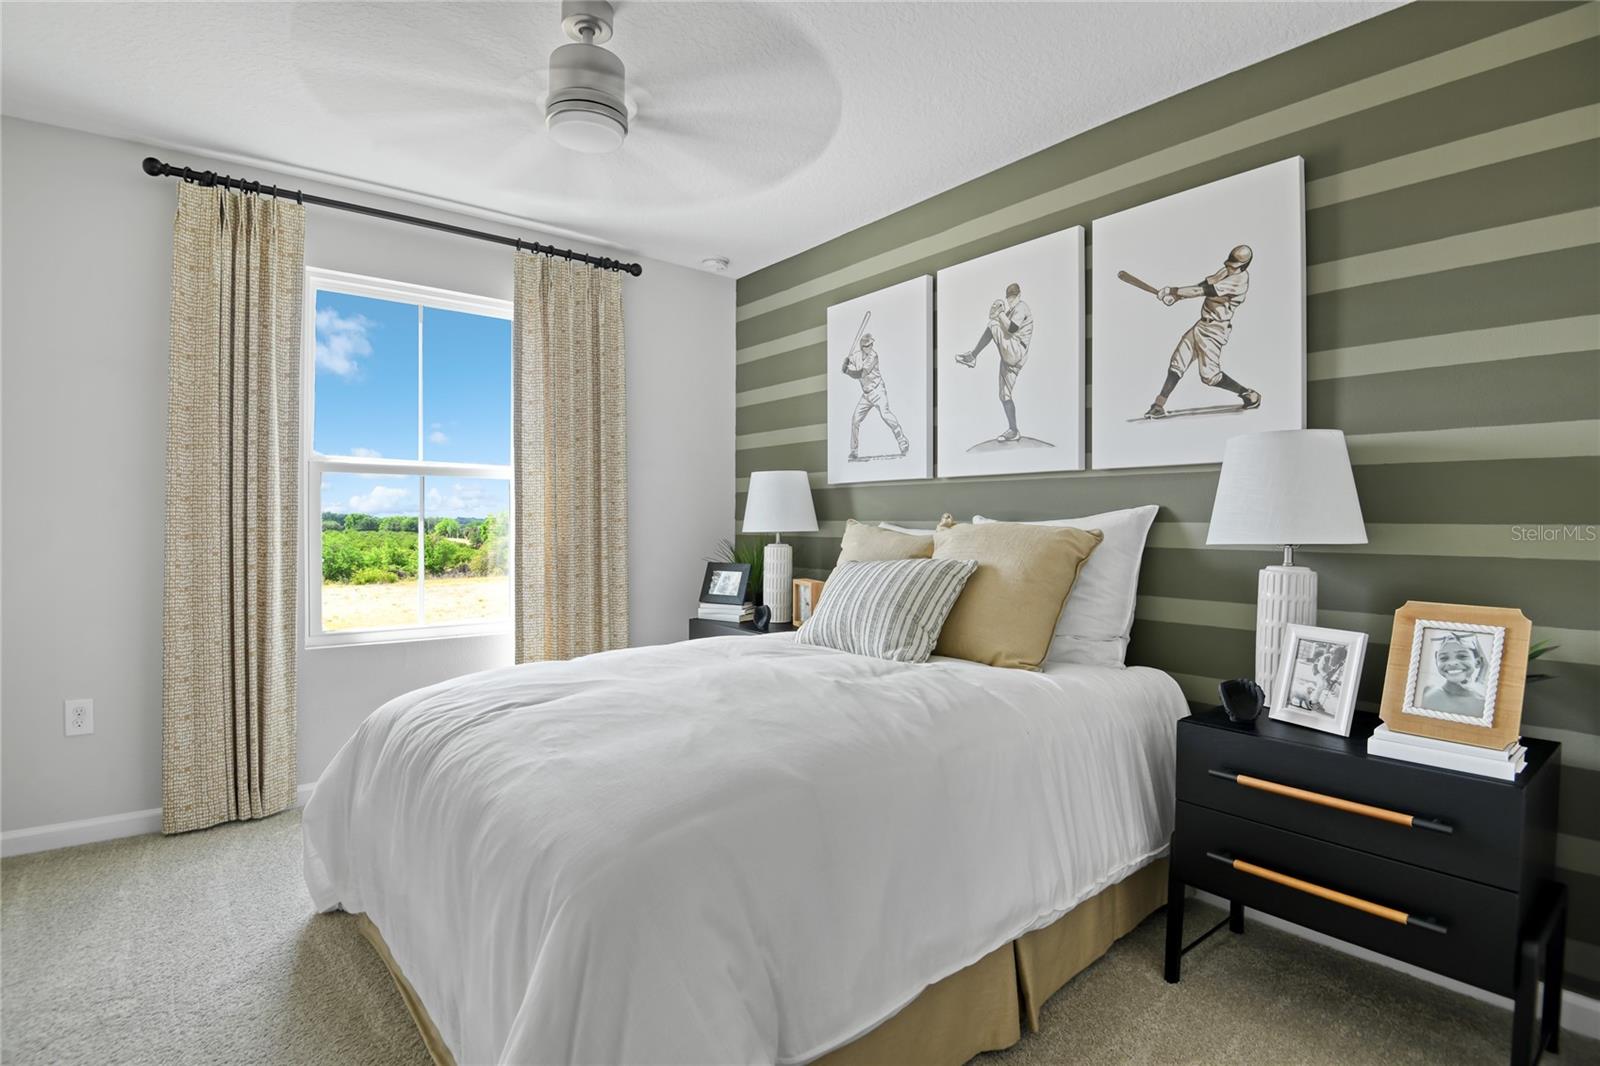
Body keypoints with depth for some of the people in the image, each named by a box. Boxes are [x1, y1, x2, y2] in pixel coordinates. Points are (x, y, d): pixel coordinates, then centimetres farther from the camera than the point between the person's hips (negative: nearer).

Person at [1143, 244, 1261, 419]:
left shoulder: (1240, 279, -19)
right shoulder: (1228, 271, 8)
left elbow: (1205, 290, -25)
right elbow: (1203, 286, 7)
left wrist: (1173, 290, -24)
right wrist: (1175, 295, -7)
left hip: (1214, 329, -9)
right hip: (1203, 324, 9)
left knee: (1210, 375, -10)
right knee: (1176, 364, 3)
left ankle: (1250, 396, 8)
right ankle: (1158, 406, 5)